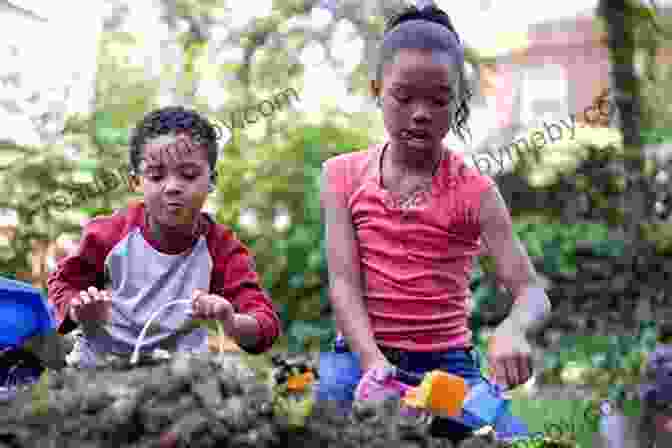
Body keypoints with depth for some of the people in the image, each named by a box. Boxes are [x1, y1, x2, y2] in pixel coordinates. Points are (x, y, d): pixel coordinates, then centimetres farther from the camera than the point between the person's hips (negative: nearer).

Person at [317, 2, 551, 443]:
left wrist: (512, 329, -32)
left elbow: (532, 293, -7)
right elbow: (344, 282, -5)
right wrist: (373, 362, -23)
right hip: (365, 354, 0)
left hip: (448, 361, 1)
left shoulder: (473, 190, -1)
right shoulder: (345, 174, 3)